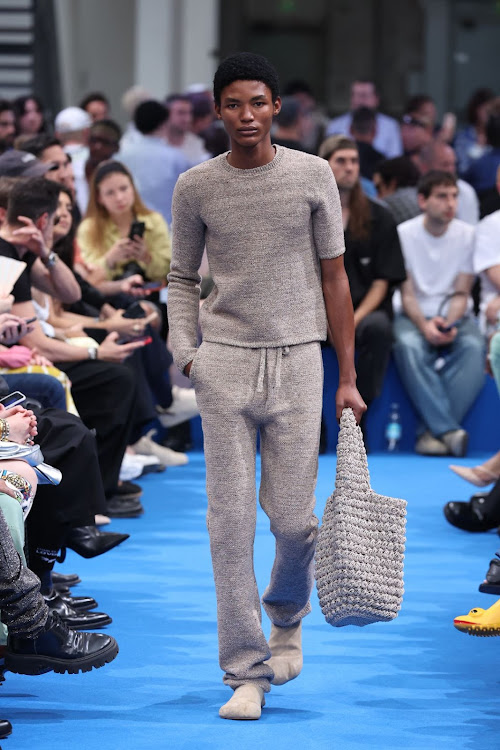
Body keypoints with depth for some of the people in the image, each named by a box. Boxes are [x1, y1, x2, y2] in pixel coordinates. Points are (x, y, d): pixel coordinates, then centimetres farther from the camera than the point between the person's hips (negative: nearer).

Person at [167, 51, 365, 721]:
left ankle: (287, 618, 32)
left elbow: (334, 277, 6)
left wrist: (348, 378, 4)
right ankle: (247, 671, 2)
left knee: (292, 518, -1)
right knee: (231, 520, -4)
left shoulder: (313, 176, 2)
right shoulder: (196, 188, 3)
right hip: (225, 364, 0)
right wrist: (185, 352, -2)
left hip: (297, 361, 0)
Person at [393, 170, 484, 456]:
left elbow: (461, 293, 0)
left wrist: (449, 325, -20)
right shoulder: (404, 234, -3)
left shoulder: (467, 234, 2)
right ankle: (448, 430, -41)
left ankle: (432, 431, -36)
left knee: (474, 346, -33)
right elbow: (407, 293, -6)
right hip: (414, 315, -1)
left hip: (454, 315, 2)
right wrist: (425, 326, -24)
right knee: (408, 345, -36)